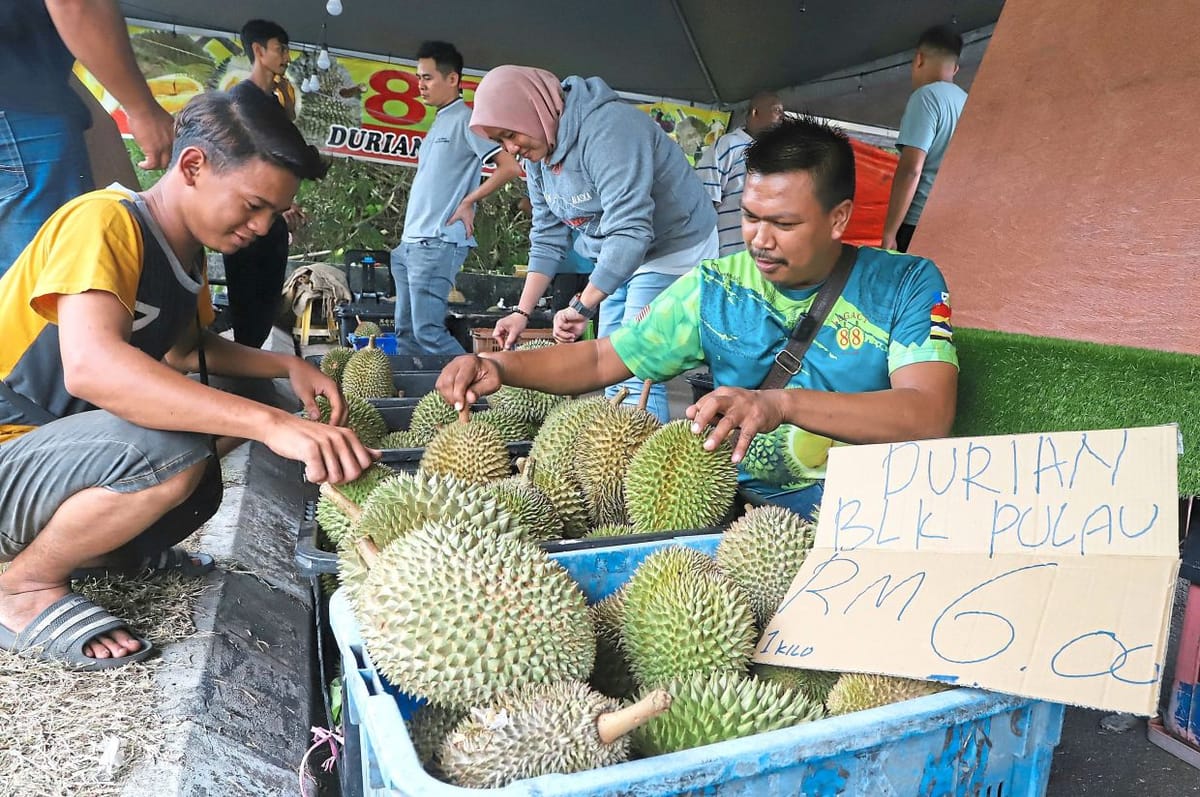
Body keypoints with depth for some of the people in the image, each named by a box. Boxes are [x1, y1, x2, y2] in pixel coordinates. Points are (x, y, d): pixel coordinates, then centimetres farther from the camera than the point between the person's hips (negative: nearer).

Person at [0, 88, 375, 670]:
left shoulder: (187, 252, 5)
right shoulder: (103, 221, -22)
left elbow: (185, 352, 18)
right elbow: (90, 364, -39)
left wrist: (289, 368, -1)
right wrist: (272, 424, -47)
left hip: (68, 441, 9)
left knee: (242, 405, 4)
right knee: (172, 454, -34)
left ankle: (102, 547, 9)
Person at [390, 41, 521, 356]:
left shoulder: (466, 119, -6)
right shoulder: (439, 123, 21)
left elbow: (509, 167, -15)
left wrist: (467, 203, -10)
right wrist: (406, 240, 14)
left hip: (438, 244, -9)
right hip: (411, 244, 9)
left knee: (428, 332, -13)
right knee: (406, 333, 9)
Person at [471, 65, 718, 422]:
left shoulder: (607, 129, -27)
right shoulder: (537, 151, 2)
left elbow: (630, 231, -34)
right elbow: (547, 238, 6)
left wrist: (582, 306, -37)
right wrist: (522, 312, -1)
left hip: (672, 248, -9)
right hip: (616, 259, 9)